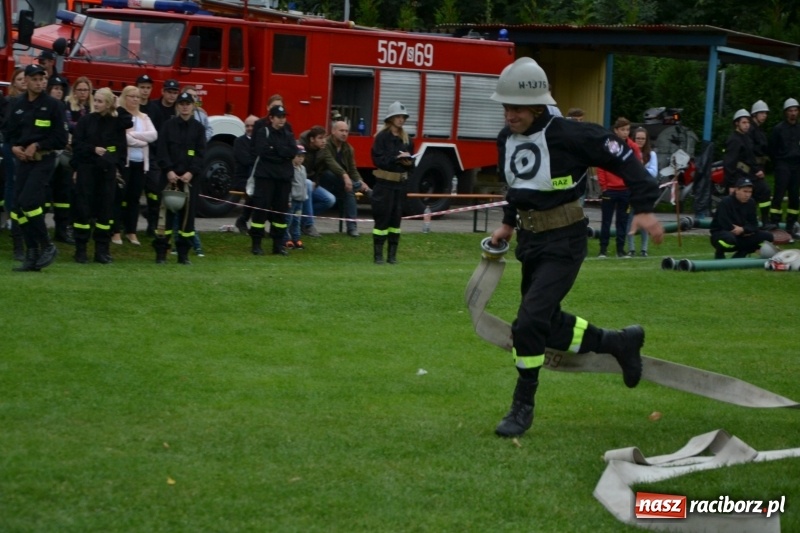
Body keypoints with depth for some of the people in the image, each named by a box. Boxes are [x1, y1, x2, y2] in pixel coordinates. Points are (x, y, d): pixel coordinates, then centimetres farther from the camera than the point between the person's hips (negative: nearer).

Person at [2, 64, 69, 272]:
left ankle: (48, 246, -3)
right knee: (19, 206, 2)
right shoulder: (17, 104, 8)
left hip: (44, 160, -5)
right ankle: (32, 255, 10)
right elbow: (8, 131, 15)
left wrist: (37, 146, -12)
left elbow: (61, 138, -5)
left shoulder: (53, 105, -5)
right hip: (23, 160, 5)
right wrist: (14, 146, -4)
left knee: (28, 202, -19)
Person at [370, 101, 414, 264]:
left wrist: (408, 162, -9)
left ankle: (392, 254, 12)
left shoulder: (407, 139, 10)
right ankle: (378, 255, 1)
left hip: (400, 183, 5)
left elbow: (411, 164, 13)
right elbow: (378, 160, -14)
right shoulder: (381, 137, -6)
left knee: (396, 217, 6)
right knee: (382, 218, -4)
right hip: (384, 183, -5)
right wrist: (397, 158, -20)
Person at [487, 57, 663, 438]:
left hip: (563, 245, -8)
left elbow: (623, 157, -14)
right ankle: (620, 343, 38)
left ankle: (523, 408, 0)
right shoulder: (506, 139, 3)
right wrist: (508, 223, 21)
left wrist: (644, 208, -18)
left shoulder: (567, 135, -19)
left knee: (529, 323, -16)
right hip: (530, 242, 8)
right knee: (548, 326, 16)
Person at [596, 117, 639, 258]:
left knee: (623, 220, 7)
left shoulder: (633, 147, 4)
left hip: (626, 191, 2)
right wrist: (603, 186, -6)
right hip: (609, 190, -2)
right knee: (606, 220, 2)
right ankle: (603, 249, 7)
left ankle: (620, 249, 13)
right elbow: (600, 168, -2)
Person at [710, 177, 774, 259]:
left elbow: (753, 225, 2)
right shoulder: (726, 202, -17)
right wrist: (747, 230, -13)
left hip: (741, 237, 7)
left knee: (767, 236, -3)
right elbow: (725, 225, -24)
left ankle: (739, 256, 5)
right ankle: (719, 254, -8)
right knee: (729, 238, -42)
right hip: (720, 236, -7)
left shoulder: (750, 203, 2)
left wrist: (743, 230, -21)